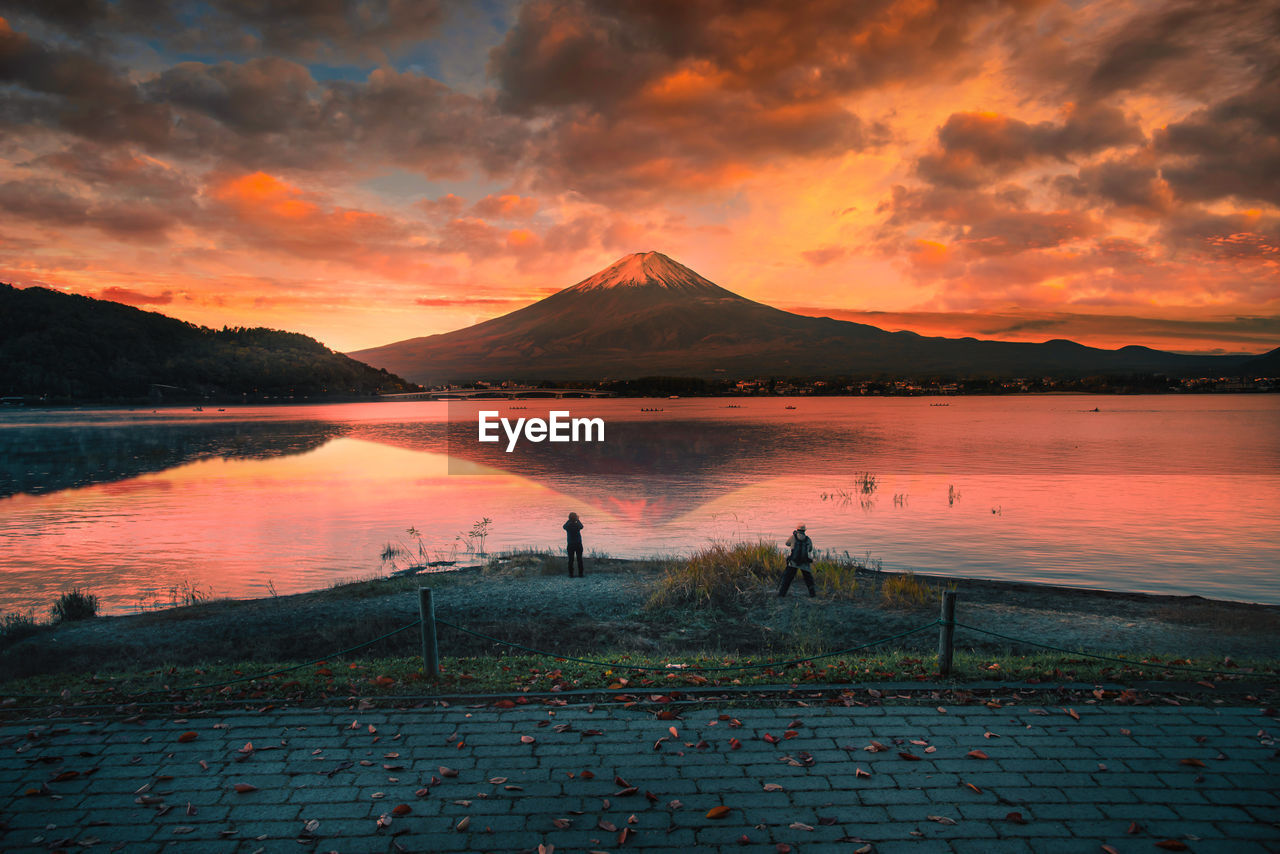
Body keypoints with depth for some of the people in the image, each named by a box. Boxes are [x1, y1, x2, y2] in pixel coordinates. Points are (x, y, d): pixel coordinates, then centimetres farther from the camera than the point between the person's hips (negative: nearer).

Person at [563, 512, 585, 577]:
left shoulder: (567, 526, -11)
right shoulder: (577, 525, -13)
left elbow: (564, 526, 14)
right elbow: (581, 526, 12)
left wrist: (569, 520, 18)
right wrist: (578, 520, 23)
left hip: (570, 545, 1)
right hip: (578, 545, -1)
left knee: (571, 560, 6)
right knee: (579, 559, 6)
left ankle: (571, 574, 6)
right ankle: (580, 574, 9)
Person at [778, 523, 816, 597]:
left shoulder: (793, 537, -5)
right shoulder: (808, 539, 1)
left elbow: (787, 543, 17)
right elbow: (810, 550, 19)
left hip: (793, 562, -1)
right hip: (804, 563, 1)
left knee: (787, 578, 9)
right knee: (808, 578, 20)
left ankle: (782, 592, 4)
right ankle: (812, 593, 17)